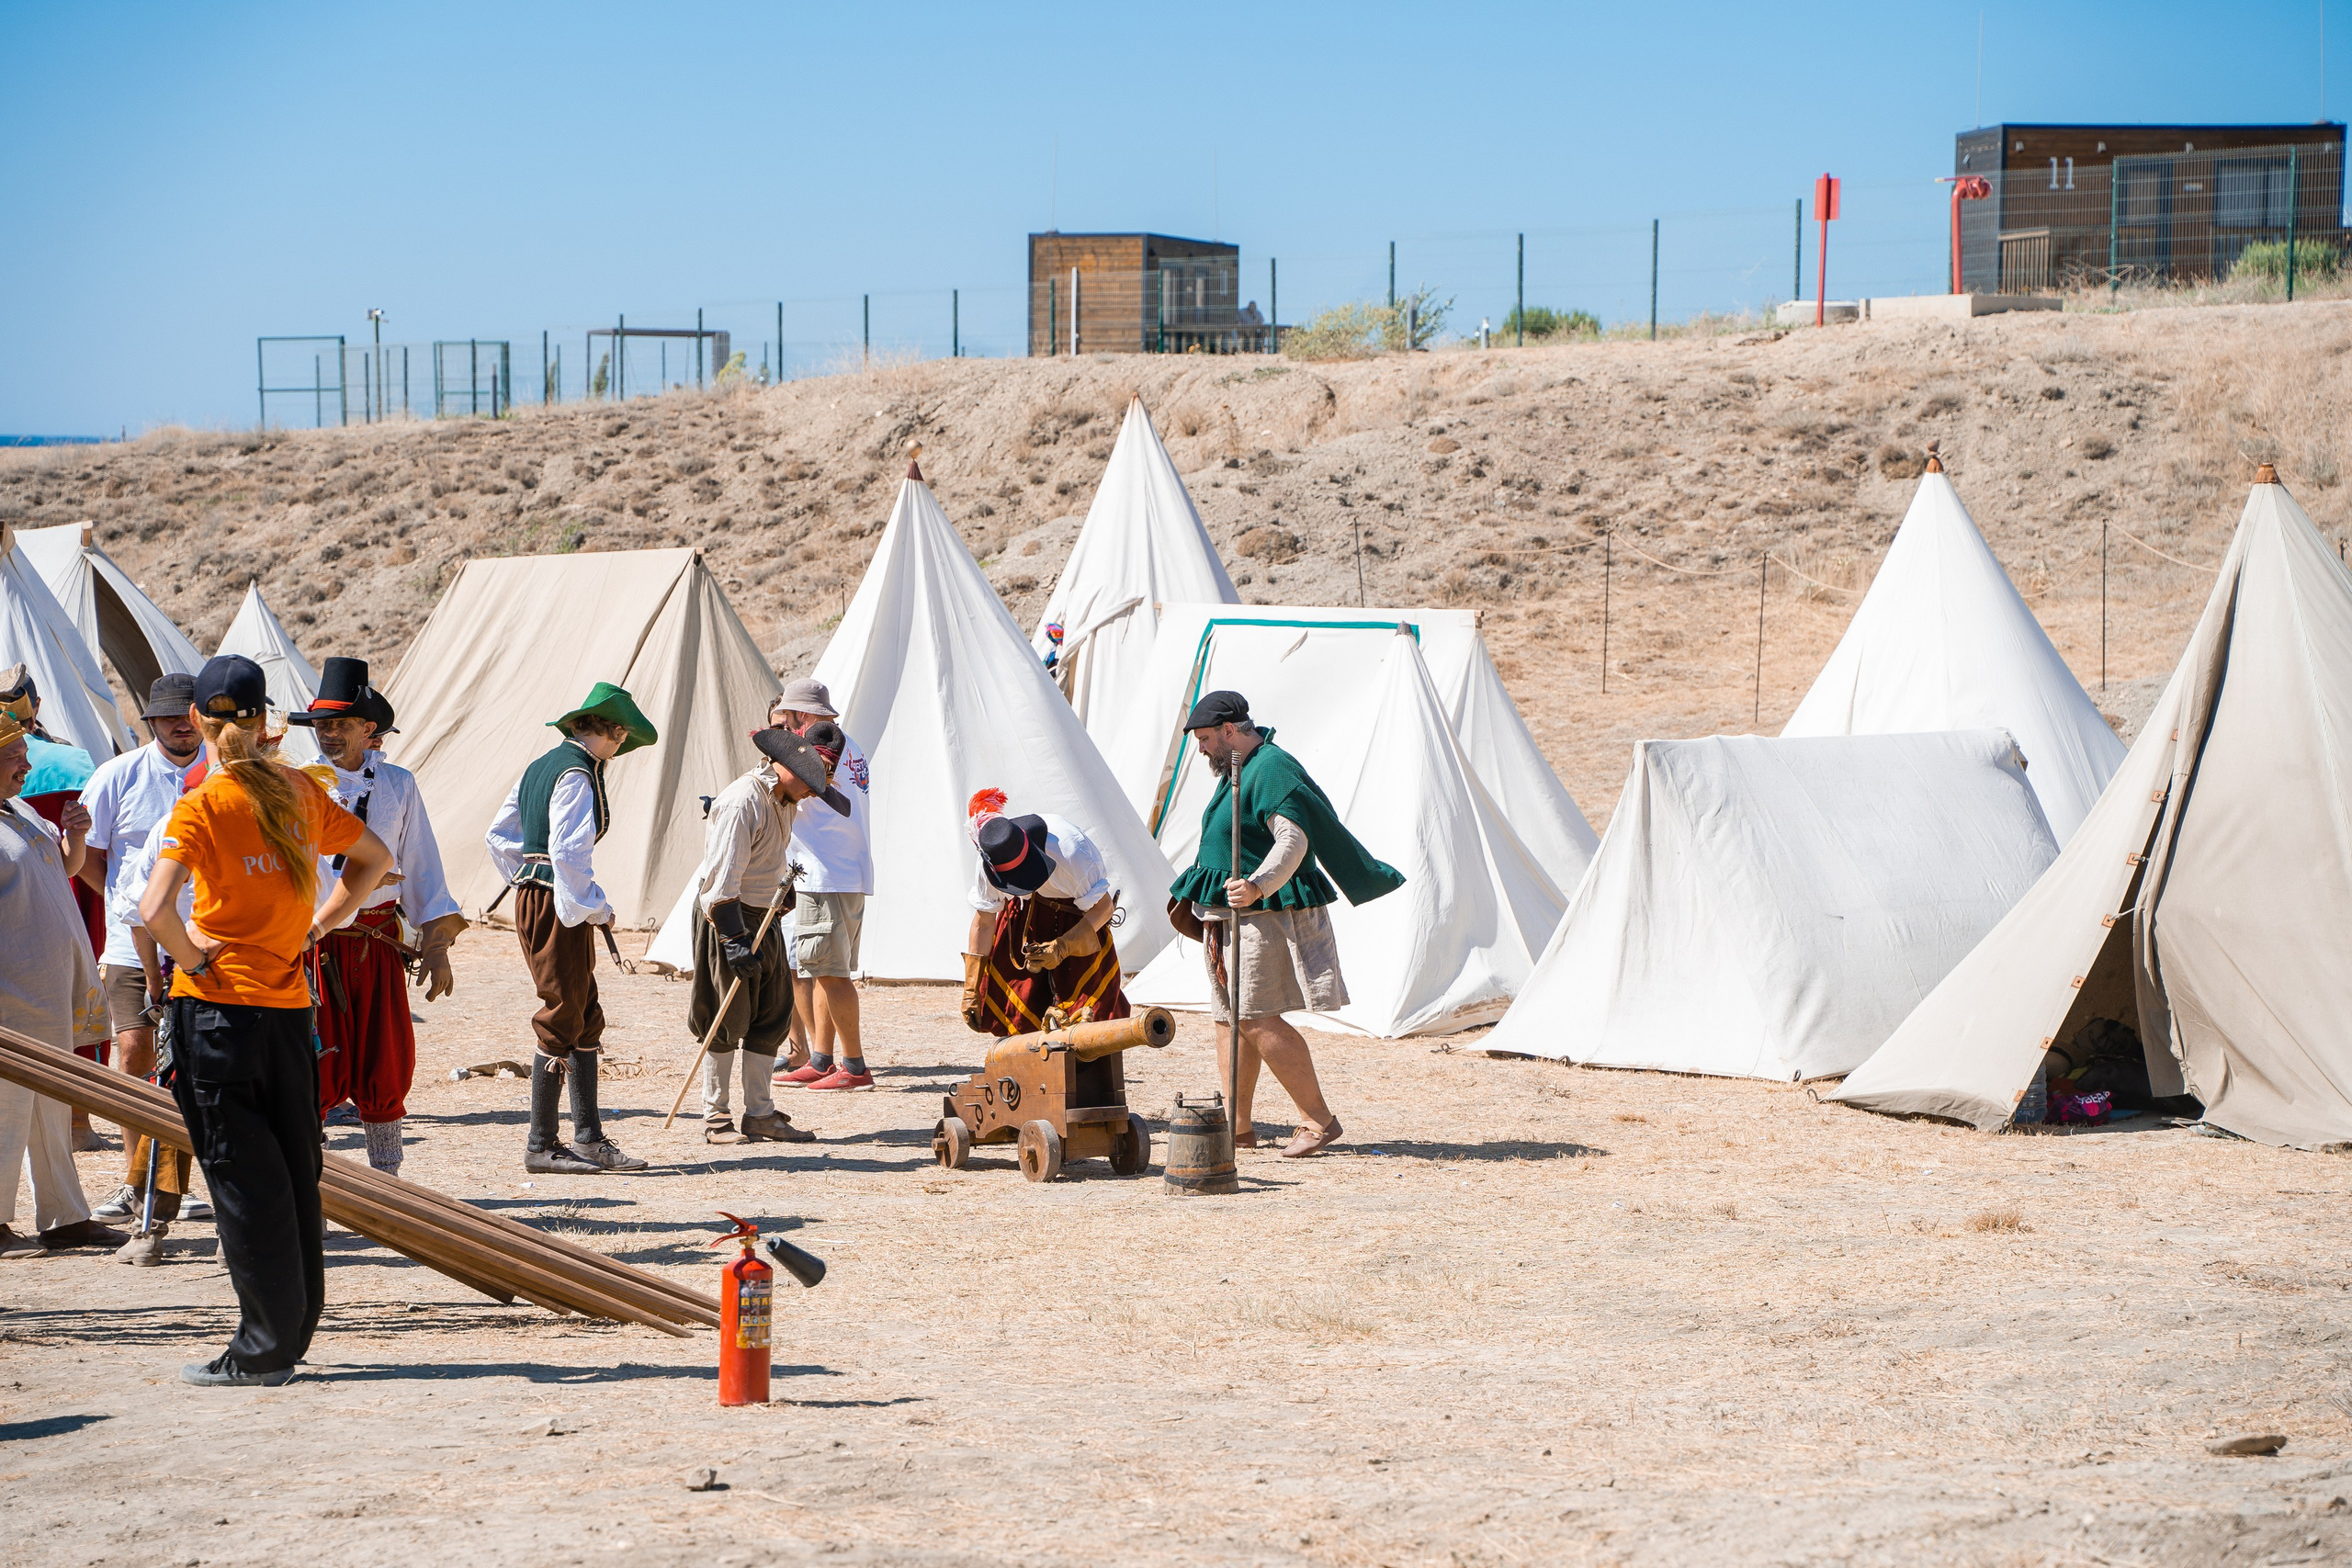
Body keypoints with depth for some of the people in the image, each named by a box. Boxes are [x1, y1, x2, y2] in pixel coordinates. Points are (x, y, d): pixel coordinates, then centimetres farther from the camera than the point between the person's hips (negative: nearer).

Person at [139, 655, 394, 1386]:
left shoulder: (202, 805, -12)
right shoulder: (300, 792, 6)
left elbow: (155, 907, -25)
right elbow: (374, 857, 20)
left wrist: (193, 959, -9)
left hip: (219, 1001, -5)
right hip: (291, 1001, 5)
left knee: (242, 1179, -1)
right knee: (293, 1170, 12)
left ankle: (263, 1349, 1)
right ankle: (295, 1332, 18)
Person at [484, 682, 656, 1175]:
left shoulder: (540, 768, 16)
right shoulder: (577, 774, -14)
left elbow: (499, 836, 21)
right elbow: (568, 853, -23)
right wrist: (595, 908, -13)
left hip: (534, 896, 10)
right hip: (558, 907, -10)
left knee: (586, 1018, 12)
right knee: (562, 1019, -5)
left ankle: (588, 1137, 15)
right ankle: (541, 1146, 0)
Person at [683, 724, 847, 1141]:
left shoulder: (786, 800, 9)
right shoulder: (741, 802, -20)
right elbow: (722, 876, -24)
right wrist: (734, 938, -28)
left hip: (766, 919, 9)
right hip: (729, 918, -9)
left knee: (774, 1014, 7)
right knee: (727, 1021, -4)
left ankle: (760, 1114, 13)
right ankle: (715, 1118, 4)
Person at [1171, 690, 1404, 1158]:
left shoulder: (1272, 768, -15)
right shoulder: (1236, 771, 18)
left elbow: (1293, 841, -25)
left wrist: (1258, 886, -39)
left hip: (1266, 913, -10)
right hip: (1227, 916, 10)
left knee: (1257, 1020, -14)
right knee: (1228, 1020, 9)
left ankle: (1319, 1120, -9)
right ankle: (1238, 1126, 13)